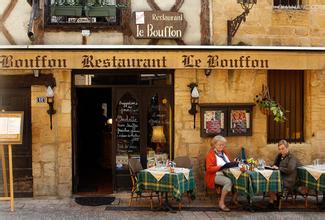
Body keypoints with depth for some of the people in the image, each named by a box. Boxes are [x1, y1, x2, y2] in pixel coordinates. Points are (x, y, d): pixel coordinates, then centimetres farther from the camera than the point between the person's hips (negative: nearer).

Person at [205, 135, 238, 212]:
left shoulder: (224, 153, 19)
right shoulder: (211, 154, -4)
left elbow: (229, 163, 28)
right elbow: (209, 169, -12)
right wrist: (220, 167, -21)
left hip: (226, 174, 7)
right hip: (216, 176, -7)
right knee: (229, 181, -35)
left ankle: (234, 198, -3)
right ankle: (221, 203, -24)